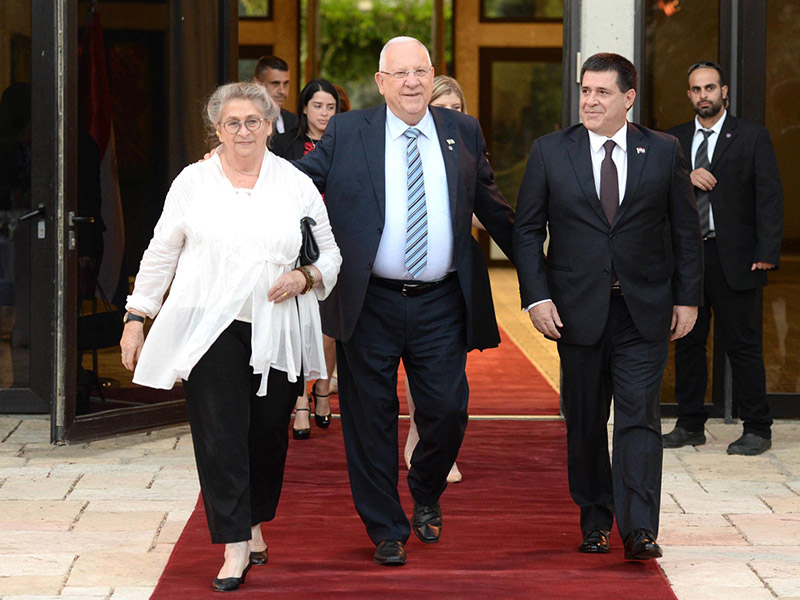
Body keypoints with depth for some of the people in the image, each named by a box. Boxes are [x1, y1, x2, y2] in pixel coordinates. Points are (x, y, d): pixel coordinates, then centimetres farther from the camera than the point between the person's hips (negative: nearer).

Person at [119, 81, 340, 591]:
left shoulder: (298, 185, 7)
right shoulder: (193, 182, 6)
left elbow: (331, 253, 12)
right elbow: (161, 253, 10)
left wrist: (305, 277, -9)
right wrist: (136, 316, 7)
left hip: (277, 333, 1)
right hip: (211, 329, -1)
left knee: (268, 432, 5)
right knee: (220, 434, -8)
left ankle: (255, 523, 26)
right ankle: (235, 546, -6)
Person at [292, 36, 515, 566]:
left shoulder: (464, 134, 8)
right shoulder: (347, 134, 1)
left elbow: (492, 208, 16)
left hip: (441, 305, 1)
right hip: (370, 303, -1)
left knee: (448, 412, 0)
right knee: (372, 419, 5)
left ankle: (426, 497, 31)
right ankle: (386, 530, 20)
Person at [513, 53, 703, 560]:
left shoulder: (663, 152, 3)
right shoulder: (550, 152, 2)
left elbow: (686, 230, 7)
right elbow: (527, 230, 3)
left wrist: (687, 298, 2)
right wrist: (537, 296, -6)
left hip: (644, 310, -1)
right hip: (578, 309, 1)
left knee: (639, 416, -8)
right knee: (585, 421, 9)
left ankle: (639, 528, -11)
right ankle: (595, 521, 21)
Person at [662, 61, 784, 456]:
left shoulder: (751, 138, 2)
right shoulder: (674, 140, 13)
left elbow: (769, 197, -3)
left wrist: (767, 252, -13)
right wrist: (685, 178, -12)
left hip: (734, 259, -4)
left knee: (743, 345, -2)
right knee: (688, 343, 8)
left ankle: (757, 430, 4)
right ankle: (690, 425, 17)